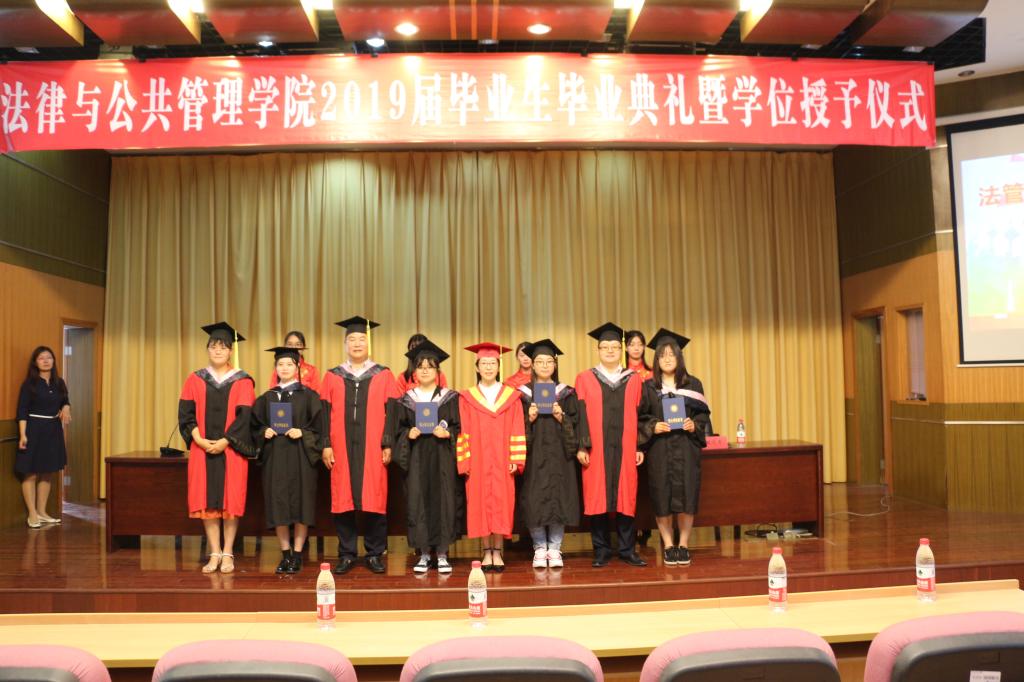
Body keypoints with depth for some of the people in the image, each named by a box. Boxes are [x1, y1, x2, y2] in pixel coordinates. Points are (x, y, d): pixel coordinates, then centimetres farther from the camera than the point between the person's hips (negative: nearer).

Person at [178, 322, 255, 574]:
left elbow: (245, 416, -6)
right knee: (207, 501, 2)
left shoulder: (242, 381, 1)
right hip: (202, 449, 2)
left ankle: (228, 554, 9)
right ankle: (214, 553, 10)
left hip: (231, 449, -2)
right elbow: (185, 414, 2)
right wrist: (199, 440, -11)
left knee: (230, 500, 0)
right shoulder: (195, 380, 8)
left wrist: (224, 442, -15)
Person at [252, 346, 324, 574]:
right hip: (275, 457, 3)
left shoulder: (308, 396, 3)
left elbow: (319, 426, -1)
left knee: (300, 504, -1)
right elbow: (255, 426, 12)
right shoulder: (267, 398, 11)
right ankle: (285, 554, 14)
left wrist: (302, 433, -16)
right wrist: (264, 432, -7)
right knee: (278, 506, 2)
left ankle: (297, 555, 9)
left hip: (300, 457, -3)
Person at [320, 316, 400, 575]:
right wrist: (326, 445, -2)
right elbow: (325, 414, 7)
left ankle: (374, 554, 13)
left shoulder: (384, 376, 6)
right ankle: (347, 554, 15)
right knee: (343, 501, 3)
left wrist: (388, 445, -6)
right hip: (341, 449, 1)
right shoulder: (332, 377, 10)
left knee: (374, 500, 1)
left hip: (373, 449, -1)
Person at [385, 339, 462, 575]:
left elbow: (459, 429, 3)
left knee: (443, 501, -2)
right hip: (416, 460, 1)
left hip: (443, 459, -1)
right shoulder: (405, 400, 8)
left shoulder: (451, 398, 5)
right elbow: (397, 431, 8)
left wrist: (447, 433, -16)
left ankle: (442, 554, 9)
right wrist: (408, 435, -12)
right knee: (418, 502, 0)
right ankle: (423, 554, 12)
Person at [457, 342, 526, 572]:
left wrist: (516, 459, -5)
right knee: (481, 504, 2)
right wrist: (464, 461, -6)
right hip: (478, 461, 0)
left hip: (501, 461, 0)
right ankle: (487, 553, 12)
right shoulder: (467, 398, 5)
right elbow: (464, 432, 2)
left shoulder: (511, 396, 6)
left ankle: (497, 553, 9)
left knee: (501, 503, 0)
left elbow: (517, 431, 2)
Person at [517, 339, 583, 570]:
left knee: (558, 500, -2)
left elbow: (575, 425, 5)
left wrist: (561, 418, -12)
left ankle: (555, 549, 9)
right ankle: (539, 548, 9)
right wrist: (529, 419, -13)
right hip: (533, 455, 0)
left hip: (559, 455, 1)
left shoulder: (566, 393, 8)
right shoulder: (523, 393, 7)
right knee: (534, 501, -4)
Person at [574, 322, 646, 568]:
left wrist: (640, 447, 3)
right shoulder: (585, 379, 6)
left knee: (625, 497, 4)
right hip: (596, 449, -1)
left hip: (625, 448, 1)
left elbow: (639, 415, 9)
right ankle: (601, 550, 12)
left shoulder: (633, 379, 10)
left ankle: (627, 549, 15)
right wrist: (580, 446, -6)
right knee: (597, 498, 1)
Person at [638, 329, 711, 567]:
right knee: (662, 499, 0)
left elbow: (704, 413, 8)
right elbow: (640, 418, 3)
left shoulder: (693, 384, 6)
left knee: (686, 496, -1)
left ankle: (683, 545, 12)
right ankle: (668, 546, 13)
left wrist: (694, 424, -11)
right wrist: (653, 427, -14)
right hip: (659, 451, 0)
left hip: (686, 449, 0)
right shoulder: (648, 387, 4)